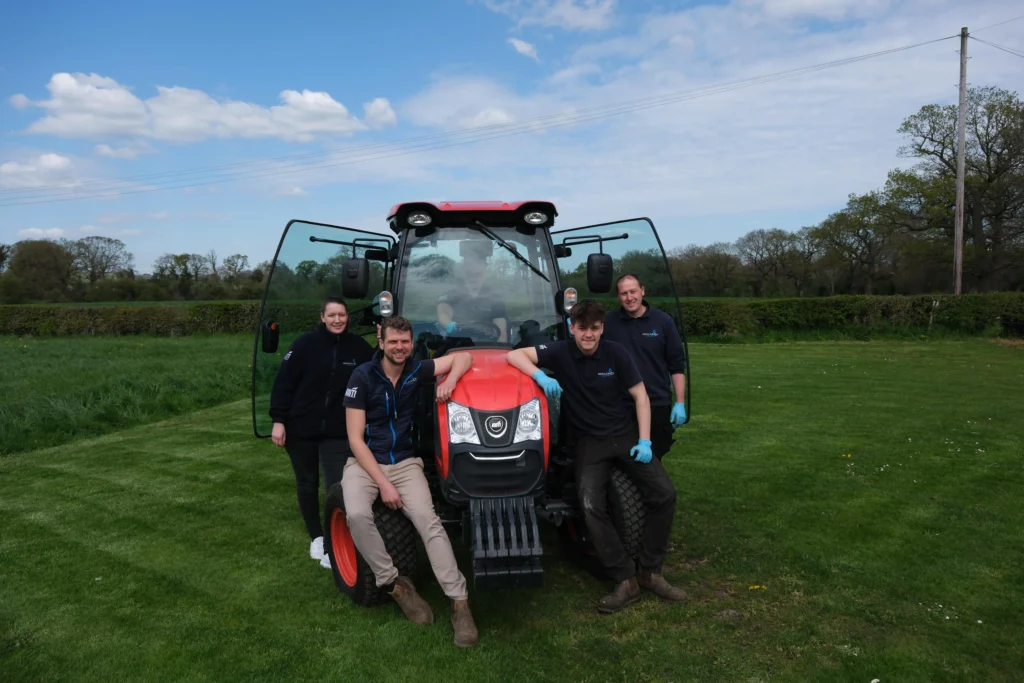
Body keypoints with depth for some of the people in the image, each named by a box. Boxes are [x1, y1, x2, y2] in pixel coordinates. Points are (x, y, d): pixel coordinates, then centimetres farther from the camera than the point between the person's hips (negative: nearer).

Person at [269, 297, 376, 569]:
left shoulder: (358, 347, -3)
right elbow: (283, 383, -7)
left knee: (337, 488, -6)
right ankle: (316, 537, 31)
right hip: (301, 428, 0)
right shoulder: (305, 344, -8)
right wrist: (278, 420, -11)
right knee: (307, 485, 13)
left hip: (338, 430, 0)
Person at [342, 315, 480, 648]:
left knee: (429, 520, -22)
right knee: (357, 515, -31)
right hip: (365, 462, -1)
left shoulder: (416, 370, 1)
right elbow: (355, 438, -11)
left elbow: (463, 357, 7)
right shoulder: (362, 377, -9)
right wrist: (383, 483, -18)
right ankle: (394, 584, -12)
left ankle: (460, 602, -19)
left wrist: (450, 381, -16)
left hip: (405, 462, 2)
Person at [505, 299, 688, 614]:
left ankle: (650, 571, 2)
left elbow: (640, 396, -1)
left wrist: (644, 440, -10)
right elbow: (514, 355, -13)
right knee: (591, 506, -22)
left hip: (627, 434, 2)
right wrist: (540, 376, -31)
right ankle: (625, 580, -10)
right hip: (589, 441, -1)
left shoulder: (616, 353, -5)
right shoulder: (561, 352, -8)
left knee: (664, 493, -13)